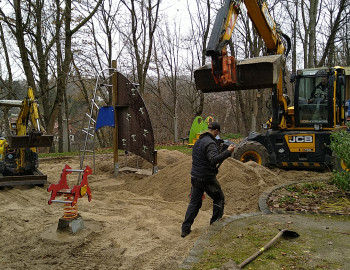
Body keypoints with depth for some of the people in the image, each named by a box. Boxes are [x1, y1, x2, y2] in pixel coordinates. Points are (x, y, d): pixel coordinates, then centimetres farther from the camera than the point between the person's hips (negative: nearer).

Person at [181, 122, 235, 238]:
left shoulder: (198, 141, 11)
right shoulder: (210, 143, -18)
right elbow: (214, 159, -31)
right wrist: (227, 152, -30)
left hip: (195, 177, 8)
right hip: (207, 178, -8)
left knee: (194, 202, 14)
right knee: (219, 198, 13)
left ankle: (185, 228, 12)